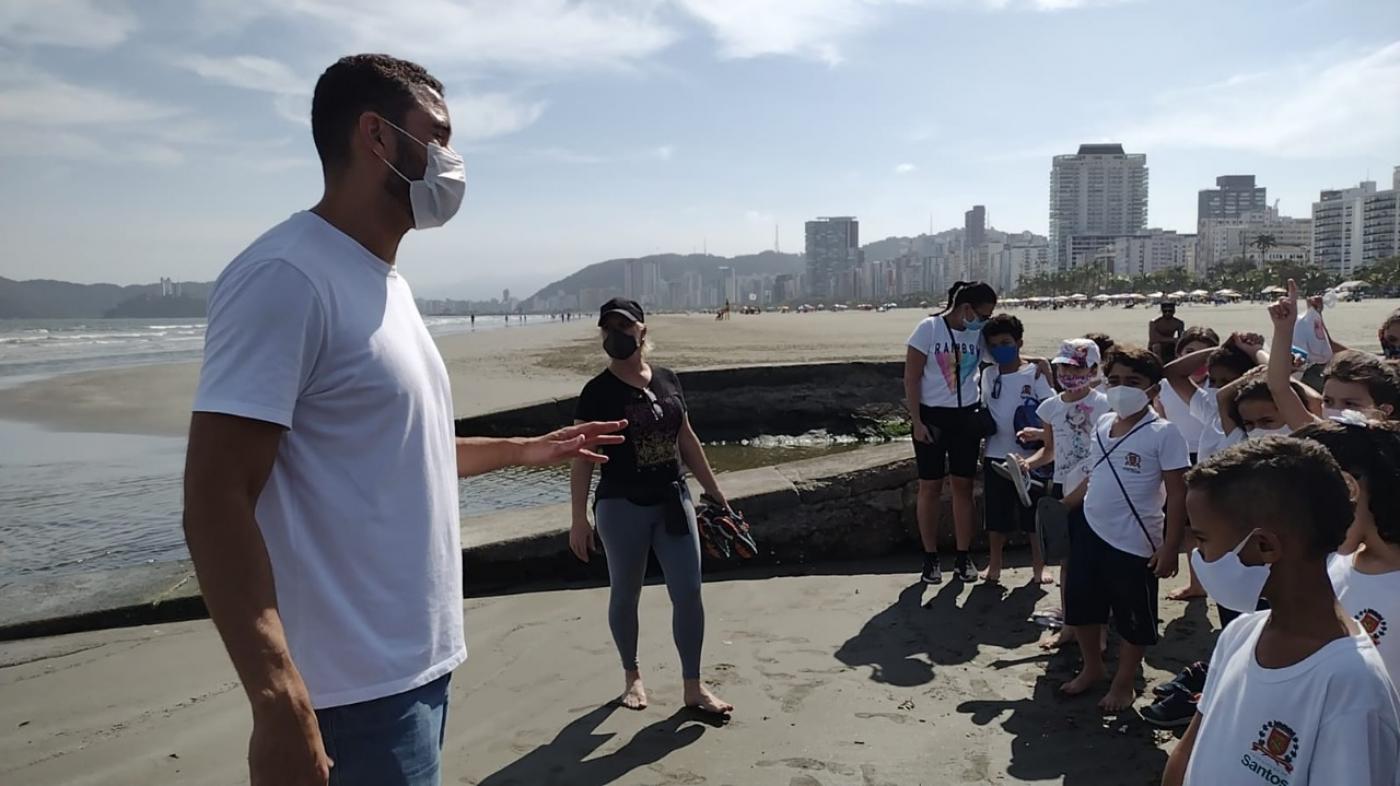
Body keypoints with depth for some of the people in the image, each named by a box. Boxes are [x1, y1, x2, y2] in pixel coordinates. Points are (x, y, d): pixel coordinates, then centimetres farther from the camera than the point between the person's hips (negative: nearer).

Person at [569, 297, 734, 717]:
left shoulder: (667, 379, 5)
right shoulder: (598, 391, -8)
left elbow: (687, 440, 12)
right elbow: (583, 457, -8)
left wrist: (716, 492, 13)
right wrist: (579, 518, -12)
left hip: (673, 498, 4)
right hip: (621, 505, -3)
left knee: (688, 592, 2)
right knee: (625, 594, 10)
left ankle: (693, 686, 13)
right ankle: (632, 675, 31)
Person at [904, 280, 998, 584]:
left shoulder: (981, 334, -2)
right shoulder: (929, 328, -12)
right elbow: (911, 379, -10)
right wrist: (916, 422, -12)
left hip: (967, 417, 3)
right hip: (932, 416, -3)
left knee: (963, 485, 8)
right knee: (930, 487, 4)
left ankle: (964, 557, 19)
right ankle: (931, 558, 17)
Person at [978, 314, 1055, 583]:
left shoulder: (1034, 373, -6)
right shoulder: (988, 374, 6)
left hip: (1029, 455, -3)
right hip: (996, 455, 3)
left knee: (1033, 513, 6)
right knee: (996, 514, 10)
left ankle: (1038, 566, 20)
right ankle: (994, 565, 24)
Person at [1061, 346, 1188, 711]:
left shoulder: (1163, 433, -14)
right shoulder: (1103, 424, 5)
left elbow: (1177, 493, -14)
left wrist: (1170, 547, -17)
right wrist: (1072, 501, 13)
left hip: (1134, 543, -6)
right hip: (1089, 531, 6)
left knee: (1134, 620, 11)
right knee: (1082, 607, 18)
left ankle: (1123, 683, 30)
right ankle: (1092, 668, 39)